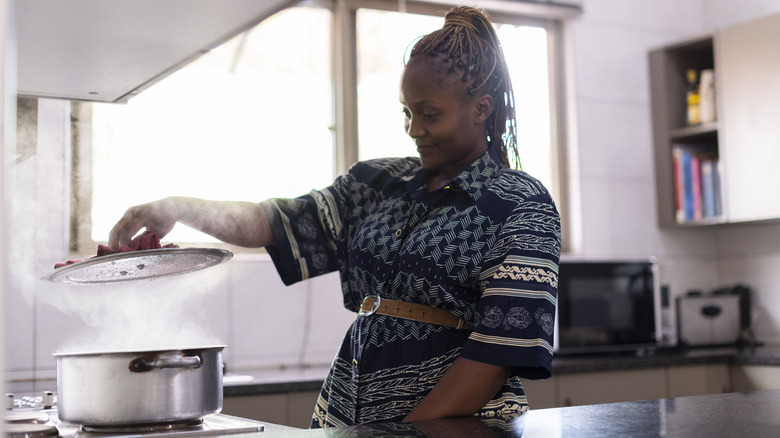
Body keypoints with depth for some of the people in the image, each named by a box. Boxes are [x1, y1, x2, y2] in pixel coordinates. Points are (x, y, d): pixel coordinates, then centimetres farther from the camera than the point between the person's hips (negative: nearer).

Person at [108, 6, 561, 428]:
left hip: (460, 420, -5)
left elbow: (501, 347, -9)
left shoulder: (523, 207, -1)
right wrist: (180, 208, -6)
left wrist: (410, 430, -15)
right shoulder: (378, 182, 15)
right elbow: (275, 223, 10)